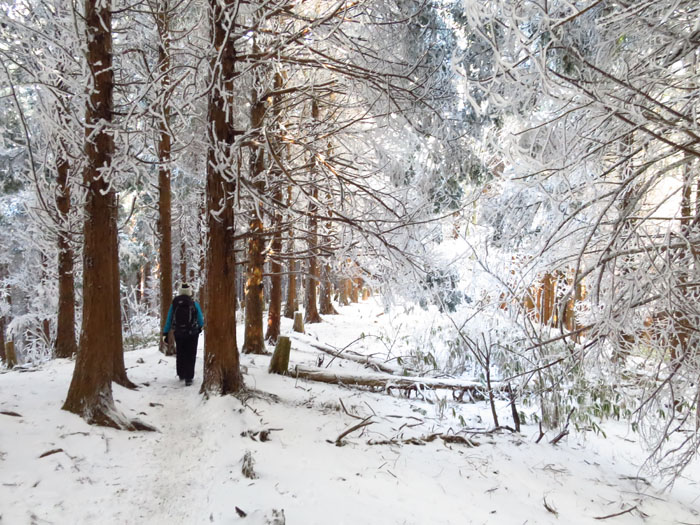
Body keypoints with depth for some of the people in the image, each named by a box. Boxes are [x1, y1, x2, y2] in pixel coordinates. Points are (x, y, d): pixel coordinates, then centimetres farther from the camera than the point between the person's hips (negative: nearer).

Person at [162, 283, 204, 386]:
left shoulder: (174, 304, -2)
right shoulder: (194, 304, -9)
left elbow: (168, 320, 1)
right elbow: (200, 319, -3)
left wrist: (165, 333, 6)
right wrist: (201, 327, 18)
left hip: (178, 334, 3)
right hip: (192, 333, -3)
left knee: (180, 355, 20)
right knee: (190, 356, 4)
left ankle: (181, 375, 35)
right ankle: (188, 378, -1)